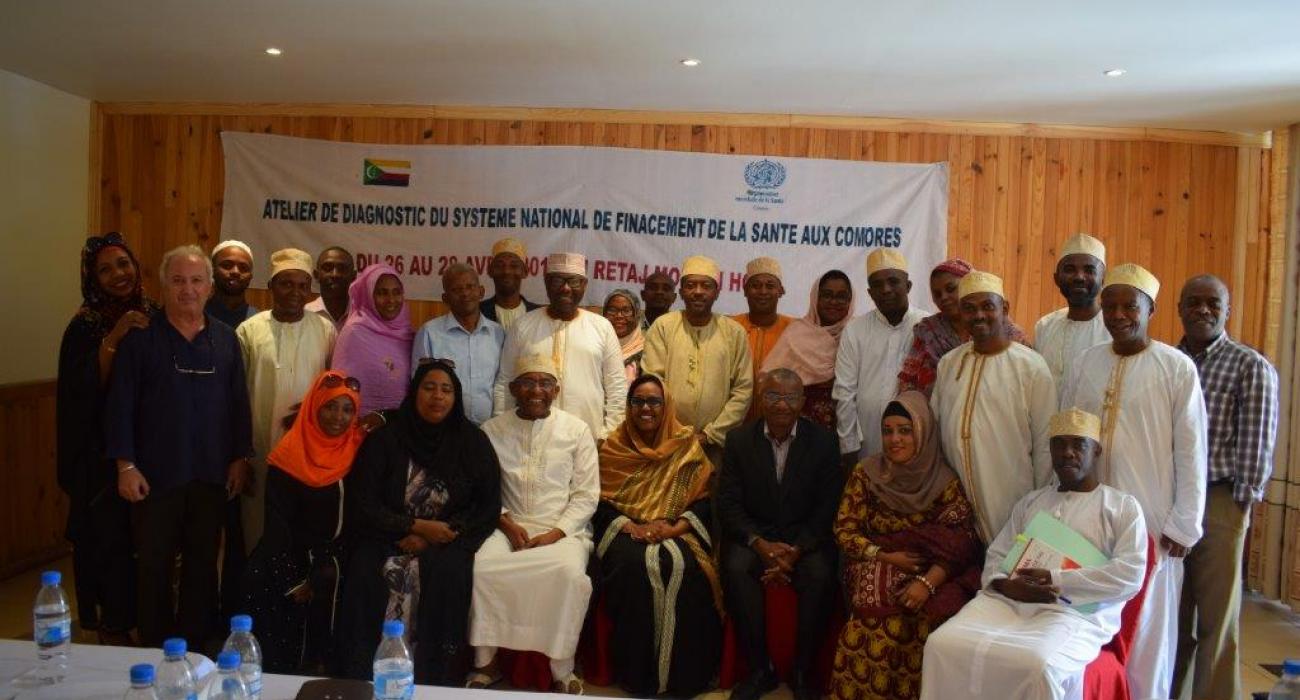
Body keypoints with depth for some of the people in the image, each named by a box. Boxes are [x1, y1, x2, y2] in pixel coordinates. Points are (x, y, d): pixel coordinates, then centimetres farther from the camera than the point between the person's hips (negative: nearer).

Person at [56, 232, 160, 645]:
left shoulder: (154, 317, 5)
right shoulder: (85, 326, -6)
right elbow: (81, 388, -17)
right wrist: (112, 338, -23)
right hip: (102, 452, -3)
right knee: (108, 535, 1)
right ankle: (111, 623, 18)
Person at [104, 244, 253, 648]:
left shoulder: (225, 339, 6)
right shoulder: (140, 338, -4)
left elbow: (239, 402, 7)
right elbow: (119, 404, -5)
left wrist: (241, 458, 4)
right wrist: (125, 465, -10)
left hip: (212, 474, 3)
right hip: (155, 474, -2)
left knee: (203, 563, 11)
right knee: (154, 566, 9)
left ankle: (195, 648, 25)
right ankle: (155, 650, 25)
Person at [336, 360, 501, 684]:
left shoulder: (473, 442, 1)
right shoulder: (385, 438, 1)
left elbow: (488, 509, -1)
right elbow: (362, 505, -3)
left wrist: (436, 536, -13)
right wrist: (416, 526, -15)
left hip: (447, 539, 0)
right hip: (388, 535, 1)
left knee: (447, 573, -31)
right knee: (365, 571, -29)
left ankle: (435, 680, -17)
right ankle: (359, 677, -13)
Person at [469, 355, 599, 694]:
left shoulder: (577, 430, 3)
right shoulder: (492, 430, 7)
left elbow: (586, 494, 1)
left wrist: (556, 533, -11)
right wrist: (506, 523, -11)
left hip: (563, 529, -1)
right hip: (509, 526, 2)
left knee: (570, 573, -32)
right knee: (479, 568, -27)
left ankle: (562, 668, -12)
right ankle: (486, 661, -6)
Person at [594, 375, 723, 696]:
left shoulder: (686, 445, 7)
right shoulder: (613, 447, 9)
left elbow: (704, 500, 1)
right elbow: (600, 501, 2)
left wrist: (674, 528, -15)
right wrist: (631, 527, -15)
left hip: (676, 533, 0)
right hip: (627, 532, 0)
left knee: (682, 567, -32)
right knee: (635, 566, -33)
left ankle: (684, 674, -15)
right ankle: (638, 673, -18)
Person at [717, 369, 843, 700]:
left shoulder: (824, 441, -1)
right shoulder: (738, 439, 1)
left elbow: (827, 508, -4)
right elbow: (728, 503, -2)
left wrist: (796, 551, -18)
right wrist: (760, 544, -18)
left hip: (806, 536, 0)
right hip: (754, 533, 1)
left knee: (820, 575, -29)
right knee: (736, 569, -29)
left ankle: (803, 672, -9)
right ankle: (759, 669, -13)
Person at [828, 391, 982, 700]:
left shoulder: (945, 481, -2)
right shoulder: (865, 474, 2)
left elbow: (961, 543, -9)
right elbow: (845, 531, 1)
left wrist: (928, 581, -24)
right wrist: (886, 557, -13)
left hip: (928, 570, 0)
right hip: (875, 567, 0)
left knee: (931, 614, -29)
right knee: (879, 616, -29)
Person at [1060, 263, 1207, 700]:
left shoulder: (1177, 368, -7)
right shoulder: (1085, 364, 4)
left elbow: (1191, 450, -5)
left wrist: (1184, 524, -6)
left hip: (1150, 521, -3)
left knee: (1146, 626, 7)